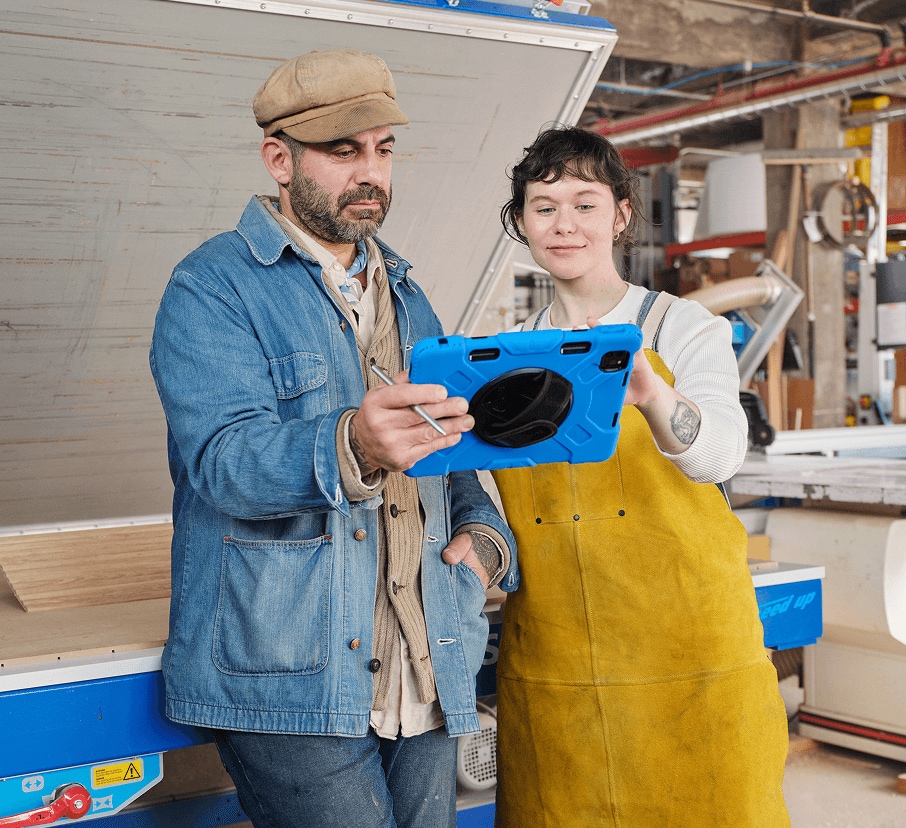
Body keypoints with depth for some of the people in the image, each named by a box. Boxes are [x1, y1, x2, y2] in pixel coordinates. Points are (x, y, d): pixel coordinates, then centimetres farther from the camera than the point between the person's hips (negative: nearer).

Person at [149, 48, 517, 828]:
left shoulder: (404, 293, 18)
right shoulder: (212, 288, -5)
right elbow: (224, 457, -20)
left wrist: (487, 535, 4)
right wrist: (352, 448, -40)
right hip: (285, 685, -6)